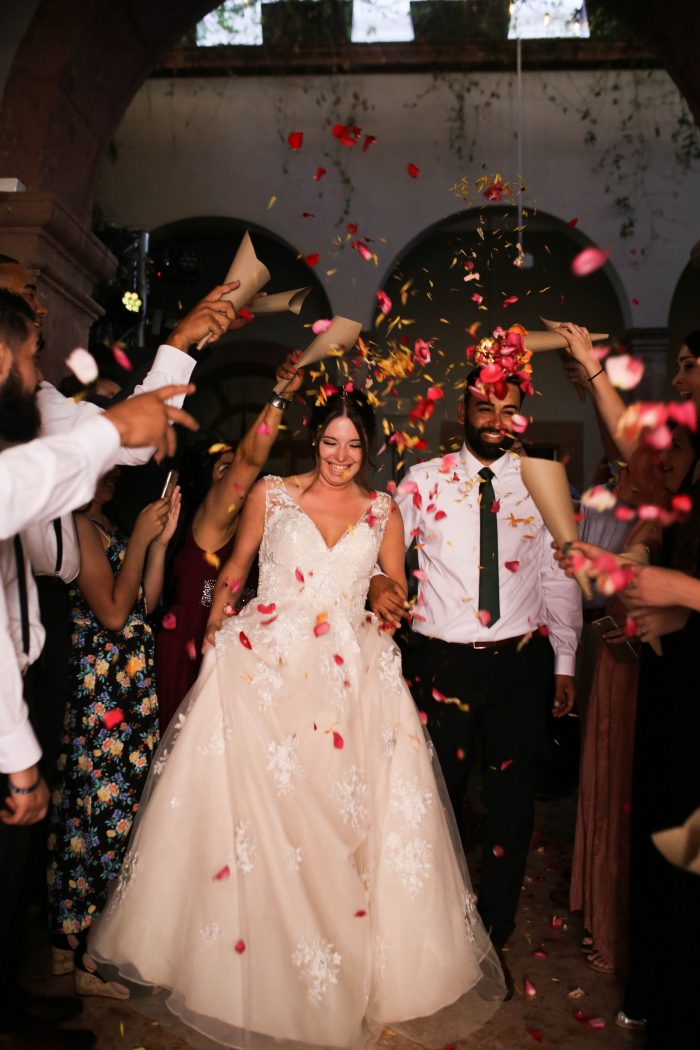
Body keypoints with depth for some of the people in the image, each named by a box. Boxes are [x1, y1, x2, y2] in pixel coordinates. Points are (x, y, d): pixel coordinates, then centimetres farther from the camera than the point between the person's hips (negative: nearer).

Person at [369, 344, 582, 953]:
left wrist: (565, 664, 6)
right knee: (440, 788, 9)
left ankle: (497, 919, 33)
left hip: (522, 658, 2)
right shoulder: (425, 481, 1)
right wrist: (378, 580, -22)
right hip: (445, 658, -1)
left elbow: (559, 578, 7)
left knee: (512, 790, 12)